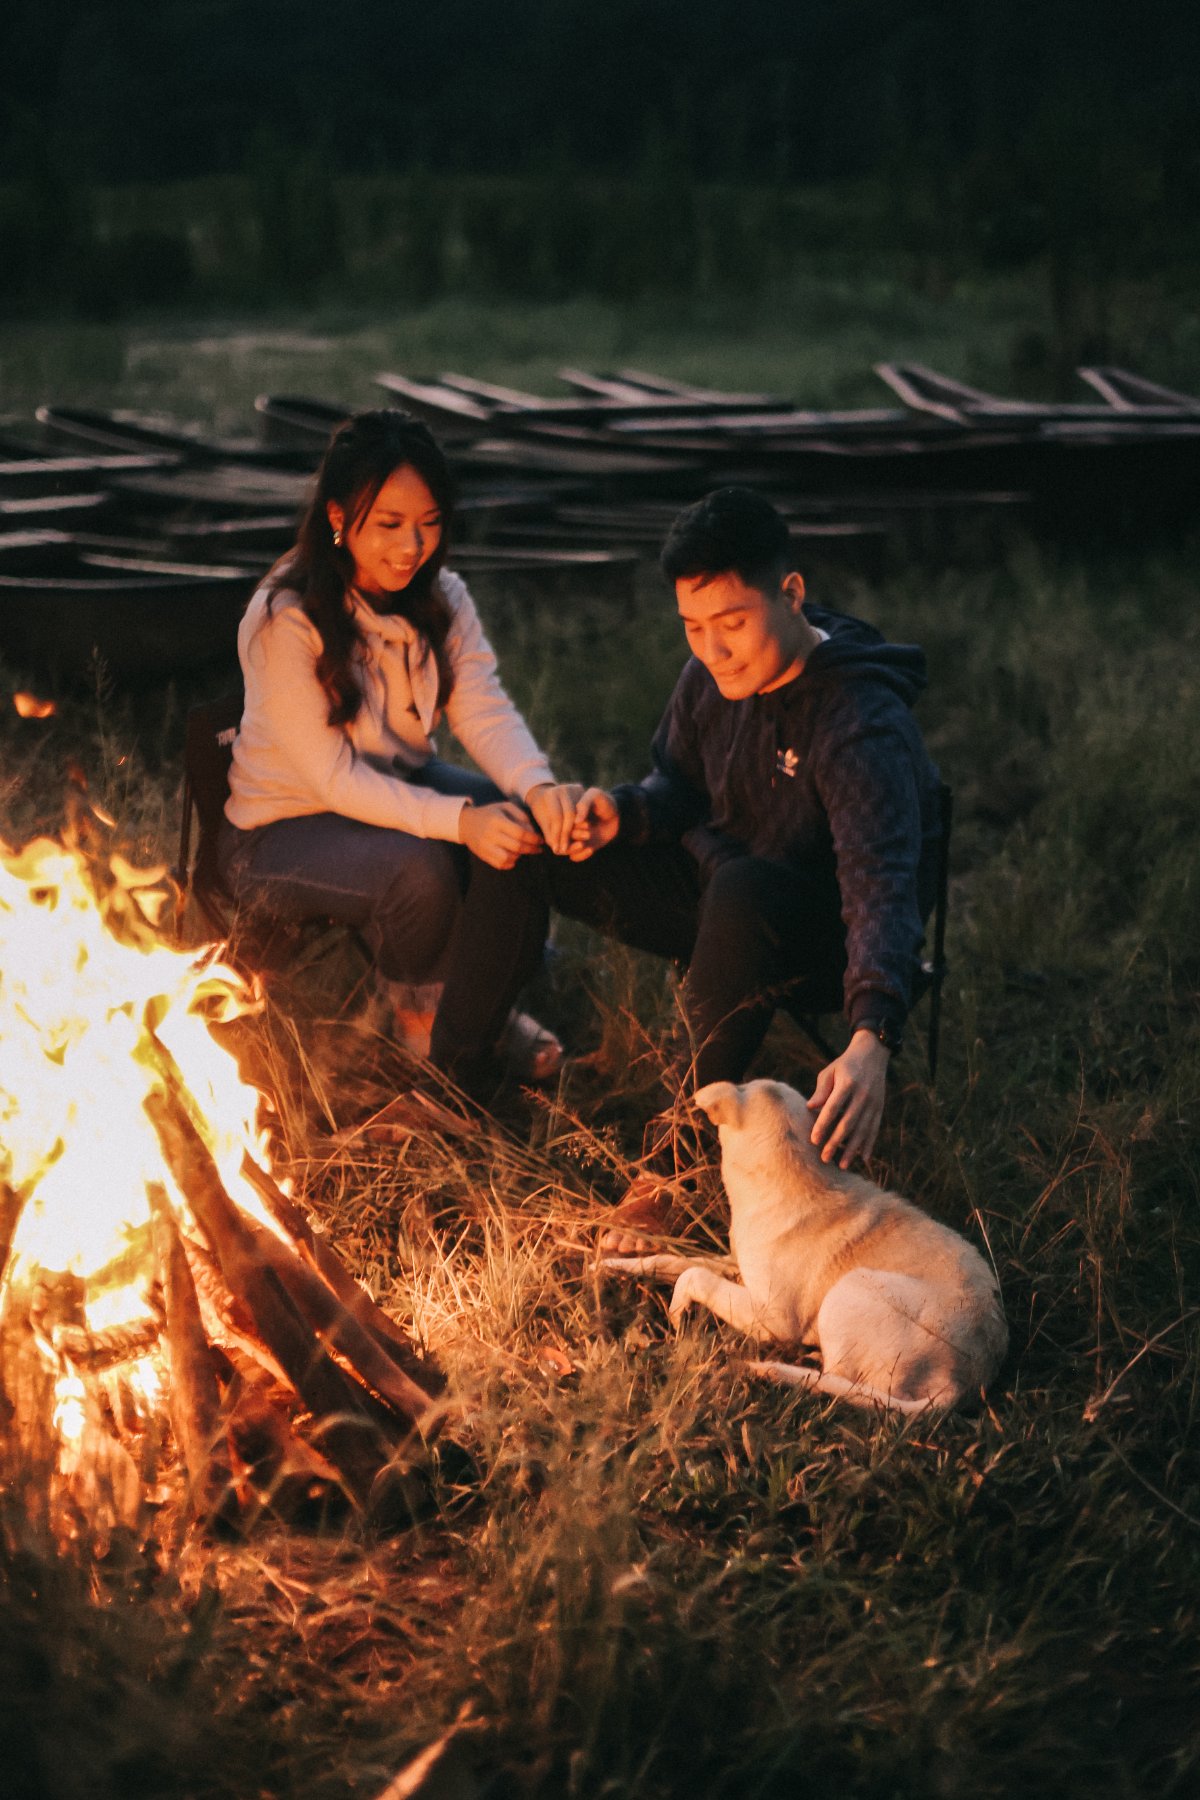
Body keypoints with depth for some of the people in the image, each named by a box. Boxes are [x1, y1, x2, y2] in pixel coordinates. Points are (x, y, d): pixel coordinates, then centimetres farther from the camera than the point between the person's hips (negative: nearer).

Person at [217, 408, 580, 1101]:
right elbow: (335, 778, -27)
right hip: (283, 829, -6)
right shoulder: (285, 621, -25)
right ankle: (409, 994, 2)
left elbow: (485, 709, -16)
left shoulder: (442, 598, -4)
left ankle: (467, 1044, -7)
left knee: (521, 829, -22)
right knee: (419, 868, -34)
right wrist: (457, 820, -40)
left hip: (400, 788, 6)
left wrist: (538, 786, -39)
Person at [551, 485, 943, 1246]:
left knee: (744, 892, -42)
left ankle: (674, 1160, -31)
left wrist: (872, 1040, -57)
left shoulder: (863, 724, -30)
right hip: (716, 890, 7)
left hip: (827, 942, -7)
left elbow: (883, 884, -41)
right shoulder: (713, 674, -6)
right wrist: (623, 811, -17)